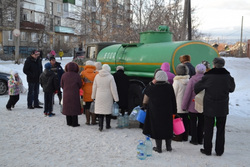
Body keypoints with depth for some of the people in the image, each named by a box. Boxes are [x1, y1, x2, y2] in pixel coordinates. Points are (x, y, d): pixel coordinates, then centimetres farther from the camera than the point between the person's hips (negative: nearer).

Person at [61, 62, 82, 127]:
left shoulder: (64, 75, -6)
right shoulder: (77, 76, -13)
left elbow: (62, 85, 2)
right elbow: (80, 85, -4)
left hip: (66, 94, 3)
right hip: (75, 95, -3)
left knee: (67, 108, 13)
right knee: (74, 108, 5)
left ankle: (69, 122, 19)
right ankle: (74, 123, 7)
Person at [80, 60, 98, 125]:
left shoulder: (83, 73, -2)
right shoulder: (96, 73, -4)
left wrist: (83, 88, 13)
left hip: (86, 93, 1)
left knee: (87, 107, 9)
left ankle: (88, 121, 12)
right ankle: (93, 121, 9)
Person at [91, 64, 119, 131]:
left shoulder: (97, 76, 0)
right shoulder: (110, 77, -12)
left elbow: (94, 87, 7)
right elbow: (113, 89, -11)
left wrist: (93, 96, 17)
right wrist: (116, 98, -5)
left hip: (99, 97, 2)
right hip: (108, 97, -2)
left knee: (100, 111, 6)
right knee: (108, 110, 11)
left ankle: (100, 126, 0)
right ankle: (108, 125, 22)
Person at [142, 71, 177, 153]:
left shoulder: (151, 88, -10)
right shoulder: (169, 87, -7)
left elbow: (145, 101, 3)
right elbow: (173, 100, -1)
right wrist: (174, 111, 7)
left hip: (155, 113, -1)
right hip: (167, 112, 2)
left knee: (157, 128, 8)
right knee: (168, 128, 14)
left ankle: (158, 148, 13)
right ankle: (168, 147, 23)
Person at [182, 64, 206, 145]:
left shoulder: (192, 80, -13)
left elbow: (187, 94, -11)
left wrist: (184, 106, -4)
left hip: (193, 106, -2)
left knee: (193, 123, 10)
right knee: (201, 123, 15)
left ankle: (194, 140, 14)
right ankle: (200, 140, 22)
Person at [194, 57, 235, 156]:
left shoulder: (208, 76, -13)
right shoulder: (227, 77, -7)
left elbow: (197, 87, -3)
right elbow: (232, 89, 11)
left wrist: (196, 94, 18)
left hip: (209, 107, -2)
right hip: (222, 108, 2)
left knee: (208, 130, 9)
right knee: (220, 130, 11)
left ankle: (207, 150, 16)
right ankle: (219, 151, 17)